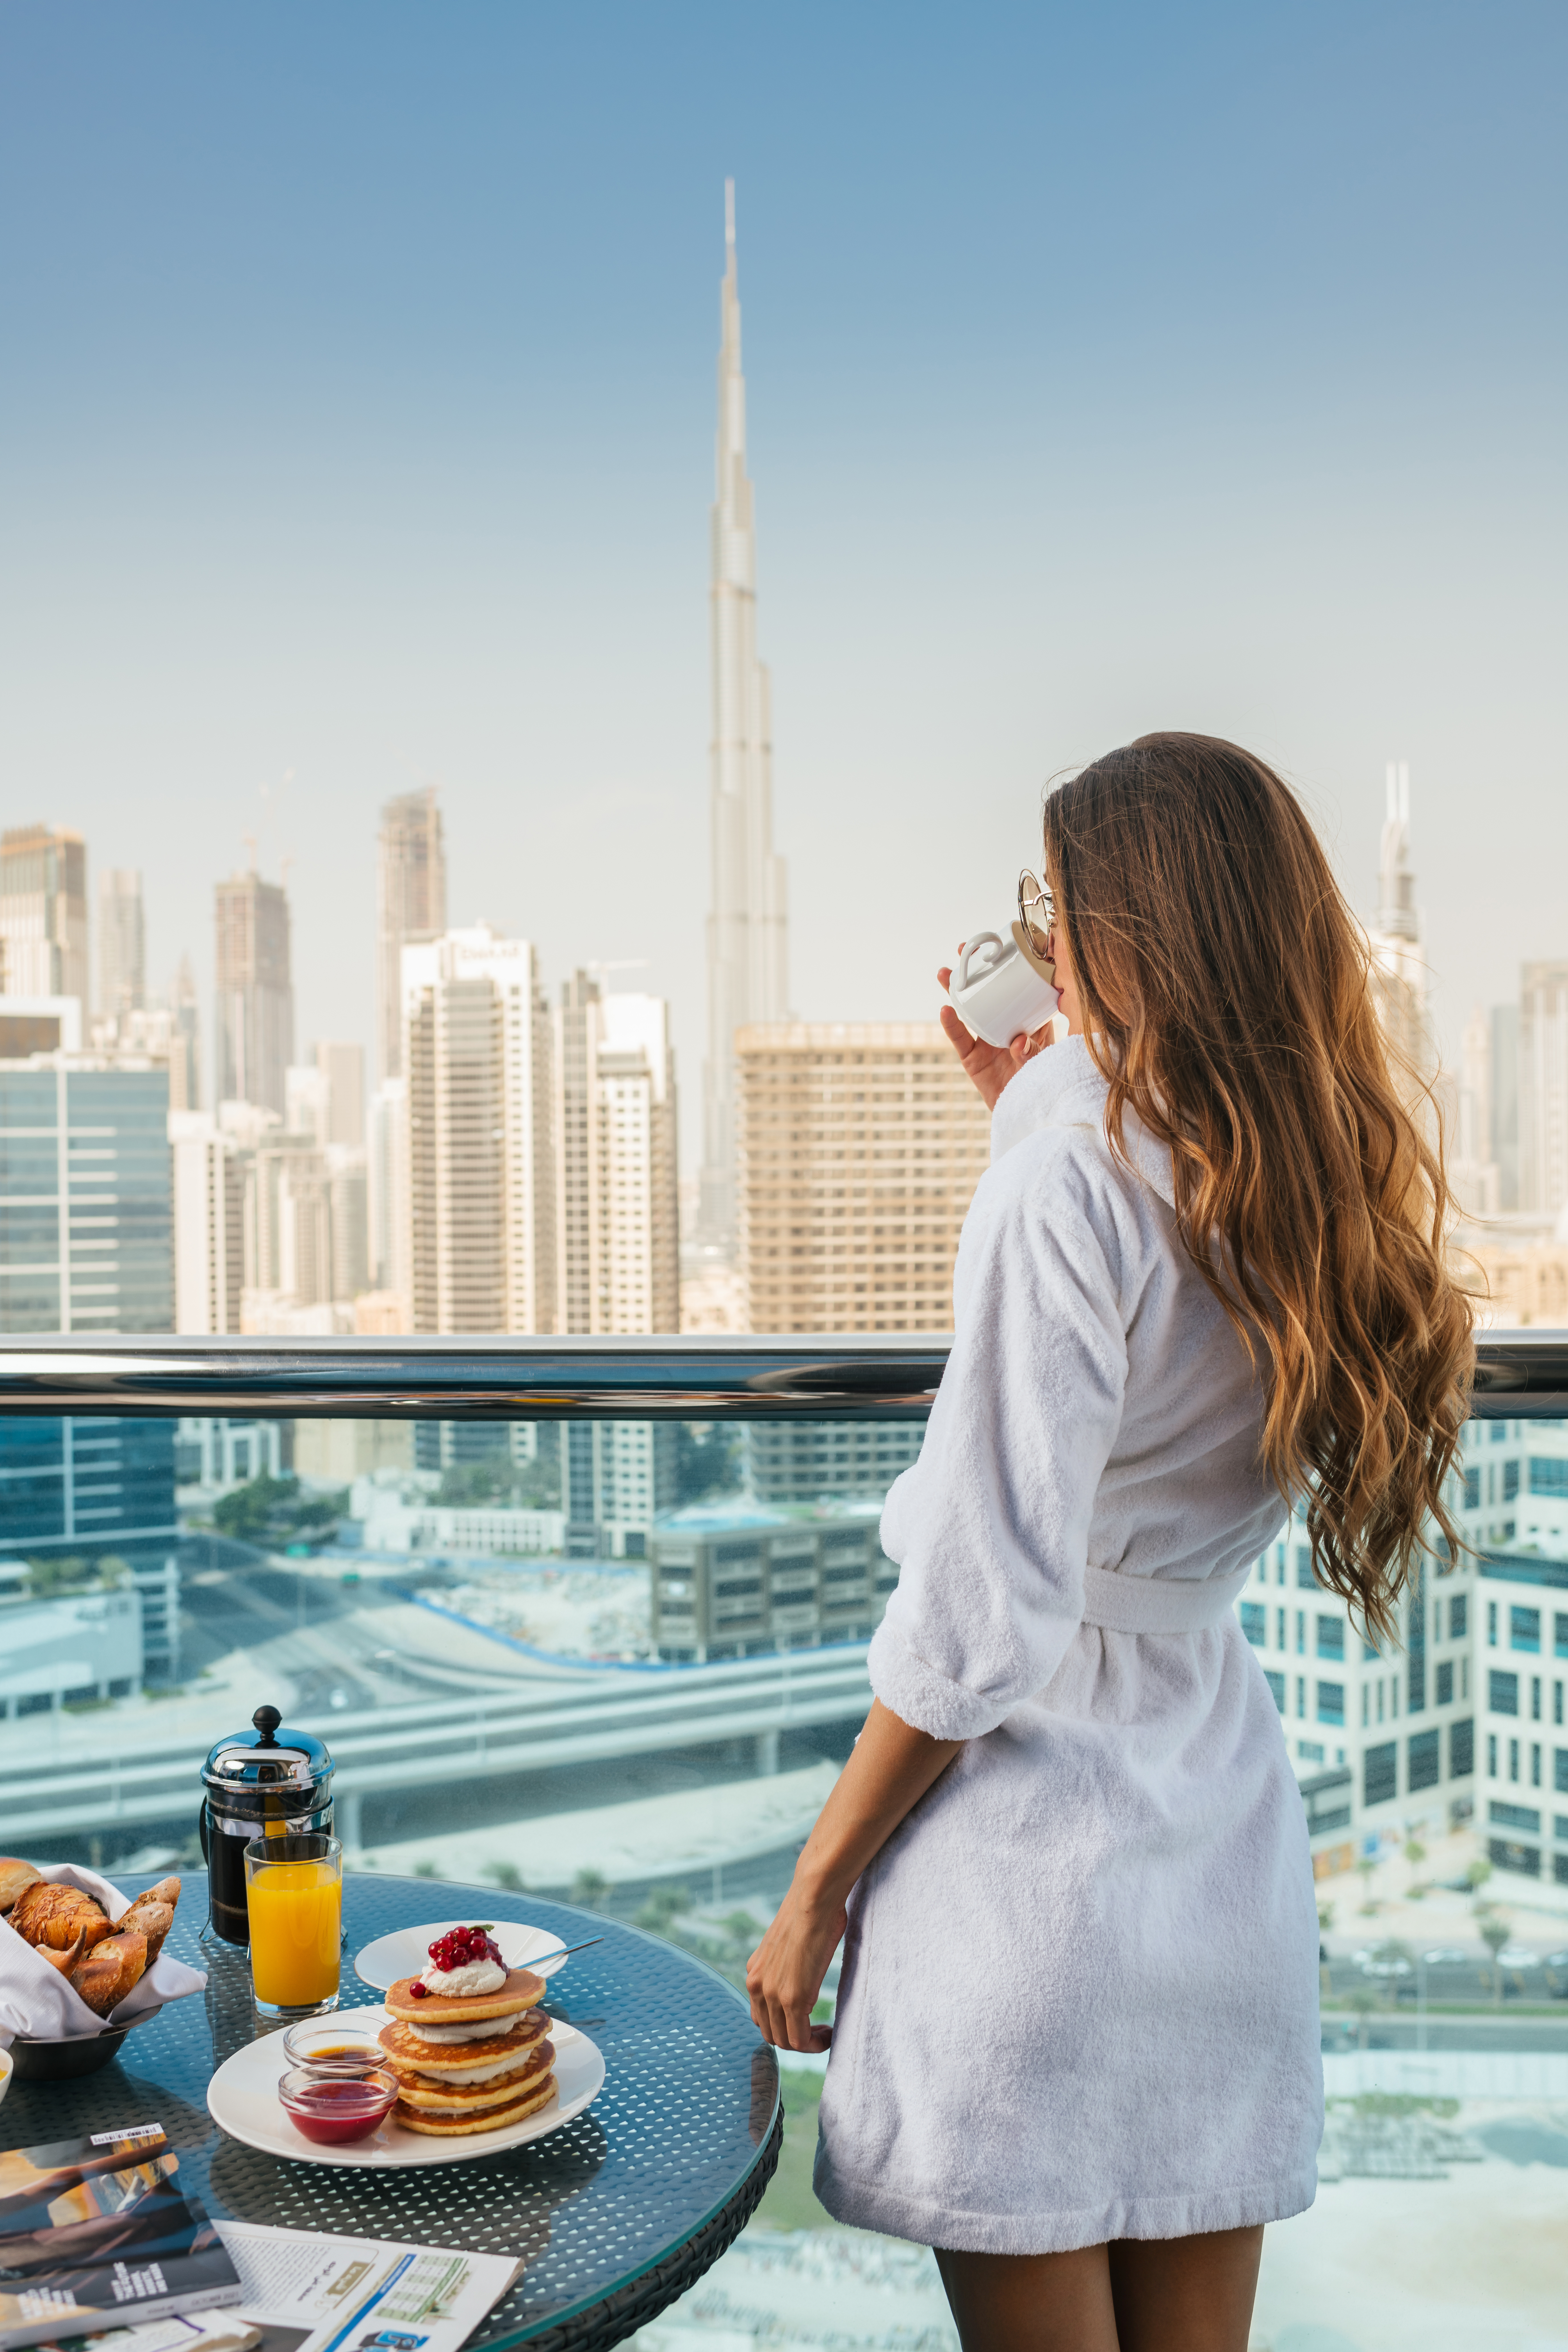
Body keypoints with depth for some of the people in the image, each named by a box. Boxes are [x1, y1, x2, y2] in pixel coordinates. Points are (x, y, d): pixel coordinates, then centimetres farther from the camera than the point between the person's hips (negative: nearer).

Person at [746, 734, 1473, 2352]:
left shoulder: (1069, 1187, -21)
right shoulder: (1332, 1192, 2)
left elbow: (983, 1618, -21)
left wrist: (815, 1891, -9)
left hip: (1038, 1831, -7)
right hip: (1224, 1832, 8)